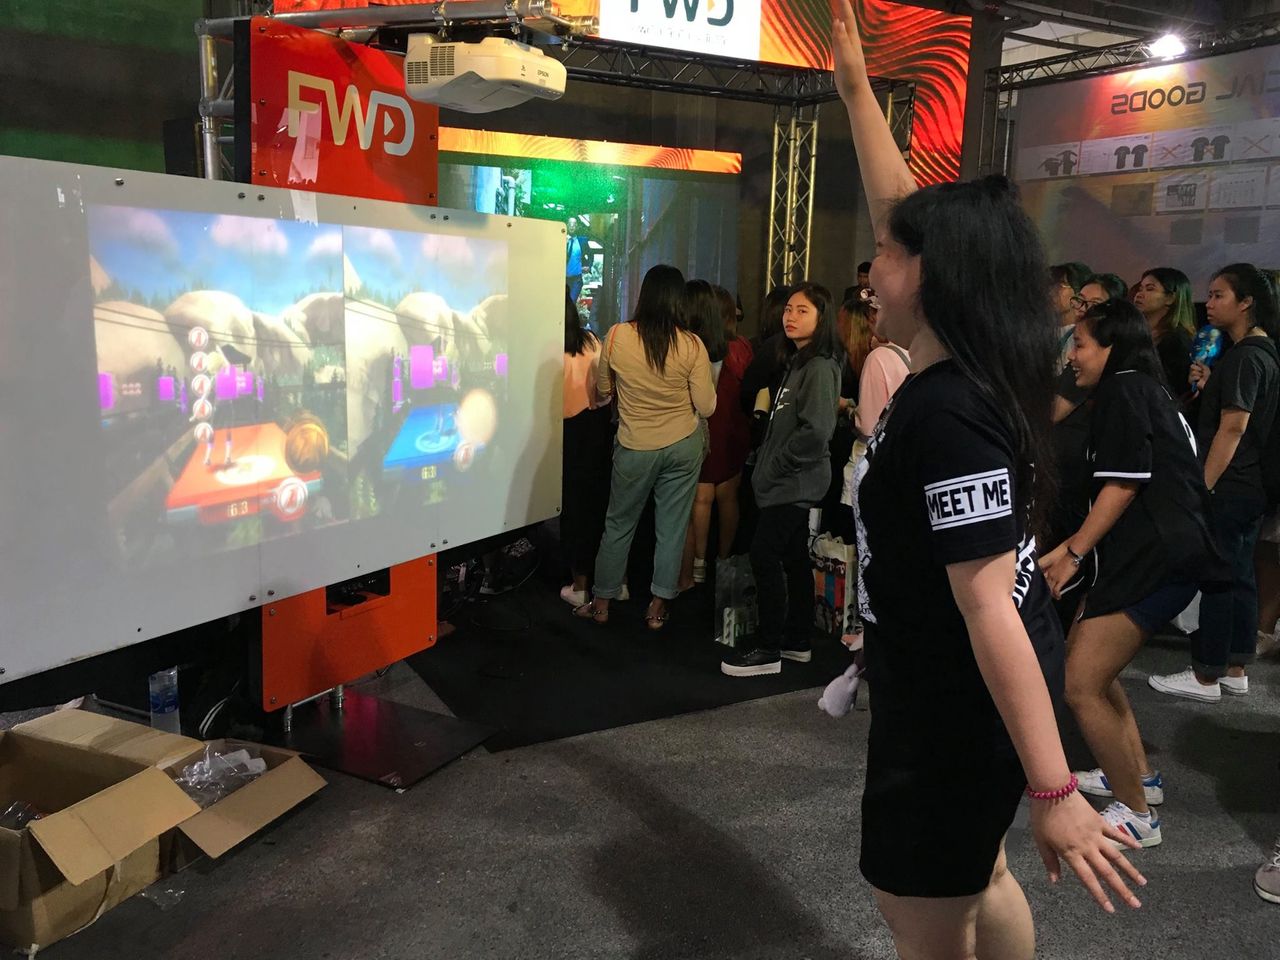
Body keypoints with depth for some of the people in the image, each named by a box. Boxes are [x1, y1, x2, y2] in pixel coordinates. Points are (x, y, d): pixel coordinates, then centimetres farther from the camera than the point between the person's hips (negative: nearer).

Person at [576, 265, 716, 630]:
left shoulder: (616, 336, -12)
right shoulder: (692, 346, -14)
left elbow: (603, 390, 3)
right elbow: (706, 407, -8)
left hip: (635, 448, 0)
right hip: (683, 448, 0)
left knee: (618, 525, 16)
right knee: (672, 528, 12)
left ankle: (602, 602, 26)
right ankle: (658, 607, 20)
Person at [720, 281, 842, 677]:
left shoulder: (820, 367, -16)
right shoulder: (798, 363, 13)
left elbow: (816, 430, -26)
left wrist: (775, 464, -17)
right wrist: (767, 463, 10)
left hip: (796, 483, -9)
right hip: (790, 482, 9)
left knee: (764, 556, -8)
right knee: (794, 558, 14)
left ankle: (768, 650, 0)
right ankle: (797, 641, 24)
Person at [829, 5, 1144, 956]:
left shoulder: (947, 414, -28)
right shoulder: (963, 375, -1)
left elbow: (990, 605, -31)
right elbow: (907, 208, 10)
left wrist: (1054, 790, -27)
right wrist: (856, 88, 15)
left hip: (960, 699, -9)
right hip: (955, 686, 9)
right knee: (972, 877, 28)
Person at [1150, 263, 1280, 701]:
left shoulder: (1244, 356, -16)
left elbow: (1232, 427, -20)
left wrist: (1203, 487, -20)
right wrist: (1208, 385, 4)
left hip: (1227, 488, -10)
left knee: (1216, 580, -2)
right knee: (1239, 576, 14)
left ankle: (1206, 677, 6)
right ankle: (1234, 669, 23)